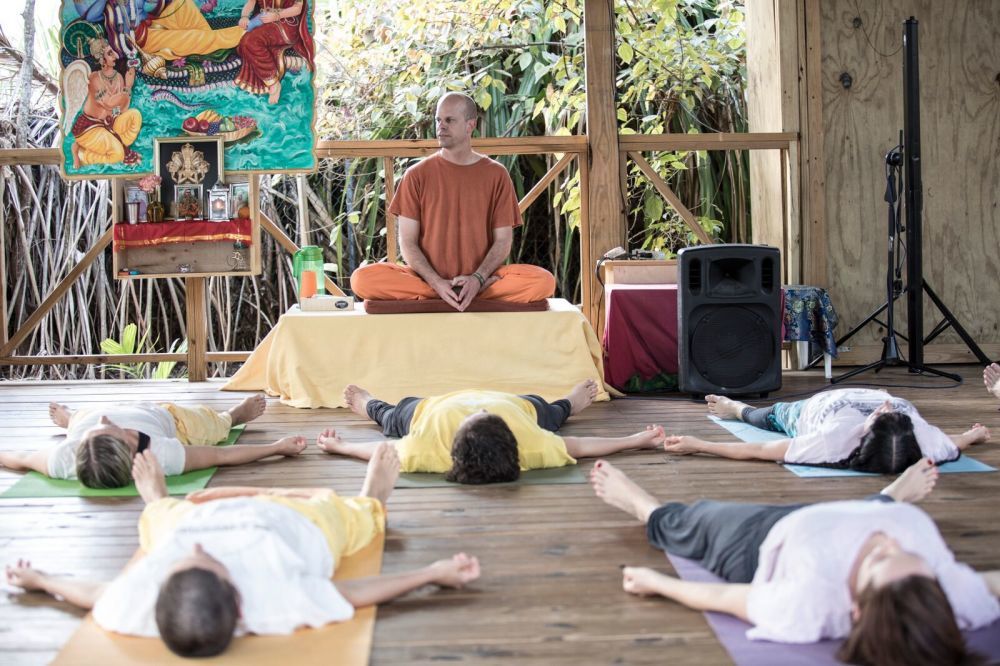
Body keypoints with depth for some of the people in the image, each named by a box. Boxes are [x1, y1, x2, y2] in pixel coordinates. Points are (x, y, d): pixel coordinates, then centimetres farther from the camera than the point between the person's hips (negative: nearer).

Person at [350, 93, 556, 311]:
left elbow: (503, 240, 2)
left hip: (482, 277, -1)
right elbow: (408, 242, 0)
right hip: (429, 279, 1)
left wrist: (477, 279, -16)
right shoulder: (417, 175, 3)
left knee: (544, 282, -28)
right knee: (362, 279, -29)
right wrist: (437, 283, -18)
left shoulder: (496, 174, 4)